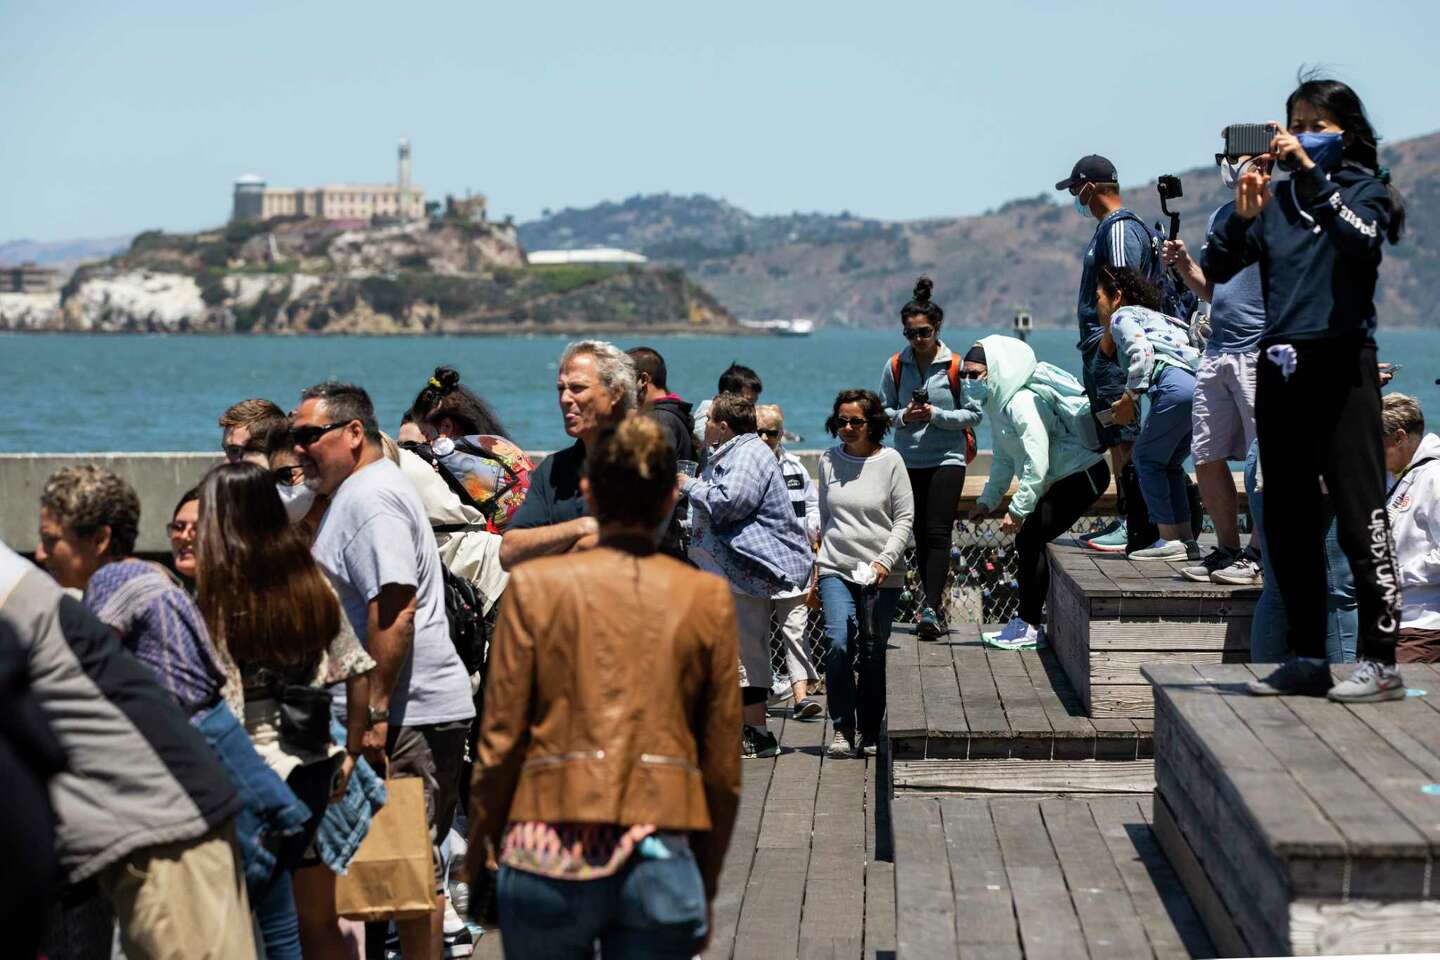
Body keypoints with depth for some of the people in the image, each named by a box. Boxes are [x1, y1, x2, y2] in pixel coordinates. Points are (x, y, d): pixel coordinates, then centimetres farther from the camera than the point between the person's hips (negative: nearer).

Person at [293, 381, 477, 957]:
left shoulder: (370, 498, -13)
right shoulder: (355, 493, 21)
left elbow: (395, 608, -23)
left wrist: (375, 711, -23)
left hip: (407, 714, -10)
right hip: (410, 710, 10)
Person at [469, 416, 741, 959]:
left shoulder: (535, 584, 2)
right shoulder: (708, 598, 5)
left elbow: (500, 739, 1)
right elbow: (723, 767, 7)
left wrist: (484, 845, 13)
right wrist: (706, 887, 17)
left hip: (550, 859, 0)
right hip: (661, 861, 1)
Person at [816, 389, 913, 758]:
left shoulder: (890, 461, -2)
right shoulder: (829, 460, 8)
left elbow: (905, 518, -2)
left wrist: (885, 560, -13)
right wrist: (820, 563, 19)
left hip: (882, 575, -2)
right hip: (836, 570, 2)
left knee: (873, 652, 3)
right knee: (839, 644, -15)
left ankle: (869, 732, 16)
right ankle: (841, 729, -6)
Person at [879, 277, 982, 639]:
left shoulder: (956, 366, -6)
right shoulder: (895, 366, 3)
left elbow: (973, 414, -3)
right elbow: (883, 410, 10)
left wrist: (935, 414, -16)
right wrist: (903, 416, -11)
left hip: (947, 458, -3)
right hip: (909, 460, 4)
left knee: (938, 533, -12)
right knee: (920, 535, 6)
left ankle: (930, 609, -17)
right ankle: (936, 605, 15)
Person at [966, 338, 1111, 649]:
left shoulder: (1023, 402, -25)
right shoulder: (1000, 404, 9)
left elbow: (1037, 463, -29)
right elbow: (1004, 459, 20)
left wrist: (1017, 510, -28)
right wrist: (987, 501, 17)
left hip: (1082, 475, -10)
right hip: (1064, 479, 10)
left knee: (1029, 540, -14)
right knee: (1028, 542, 8)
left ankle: (1029, 627, -9)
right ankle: (1029, 620, 15)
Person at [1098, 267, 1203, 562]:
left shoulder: (1123, 315, 10)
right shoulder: (1158, 318, 37)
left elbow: (1141, 352, -8)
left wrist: (1129, 398, -3)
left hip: (1175, 386, -9)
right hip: (1201, 385, 9)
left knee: (1146, 457, 2)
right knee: (1169, 463, 18)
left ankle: (1170, 539, -4)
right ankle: (1186, 539, 12)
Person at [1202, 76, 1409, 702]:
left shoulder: (1364, 188, 4)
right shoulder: (1275, 199, 14)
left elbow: (1363, 237, -19)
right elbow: (1216, 269, 4)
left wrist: (1311, 173, -24)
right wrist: (1243, 216, -12)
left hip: (1341, 363, -5)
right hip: (1280, 365, 5)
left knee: (1360, 515, -9)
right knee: (1288, 521, 7)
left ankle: (1380, 661, -7)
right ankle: (1307, 659, 14)